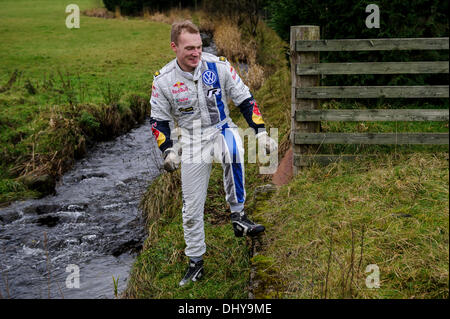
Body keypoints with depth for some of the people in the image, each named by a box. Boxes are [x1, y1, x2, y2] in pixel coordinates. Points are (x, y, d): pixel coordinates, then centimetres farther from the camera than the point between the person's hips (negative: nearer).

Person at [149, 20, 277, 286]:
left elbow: (245, 99, -2)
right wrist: (168, 150, -11)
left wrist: (261, 132, -8)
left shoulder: (218, 65, -11)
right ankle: (195, 263, 23)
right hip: (192, 142, 1)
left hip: (222, 130, -1)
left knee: (234, 150, -40)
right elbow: (158, 119, 2)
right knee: (192, 207, 4)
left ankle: (238, 215, -25)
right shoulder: (163, 80, -9)